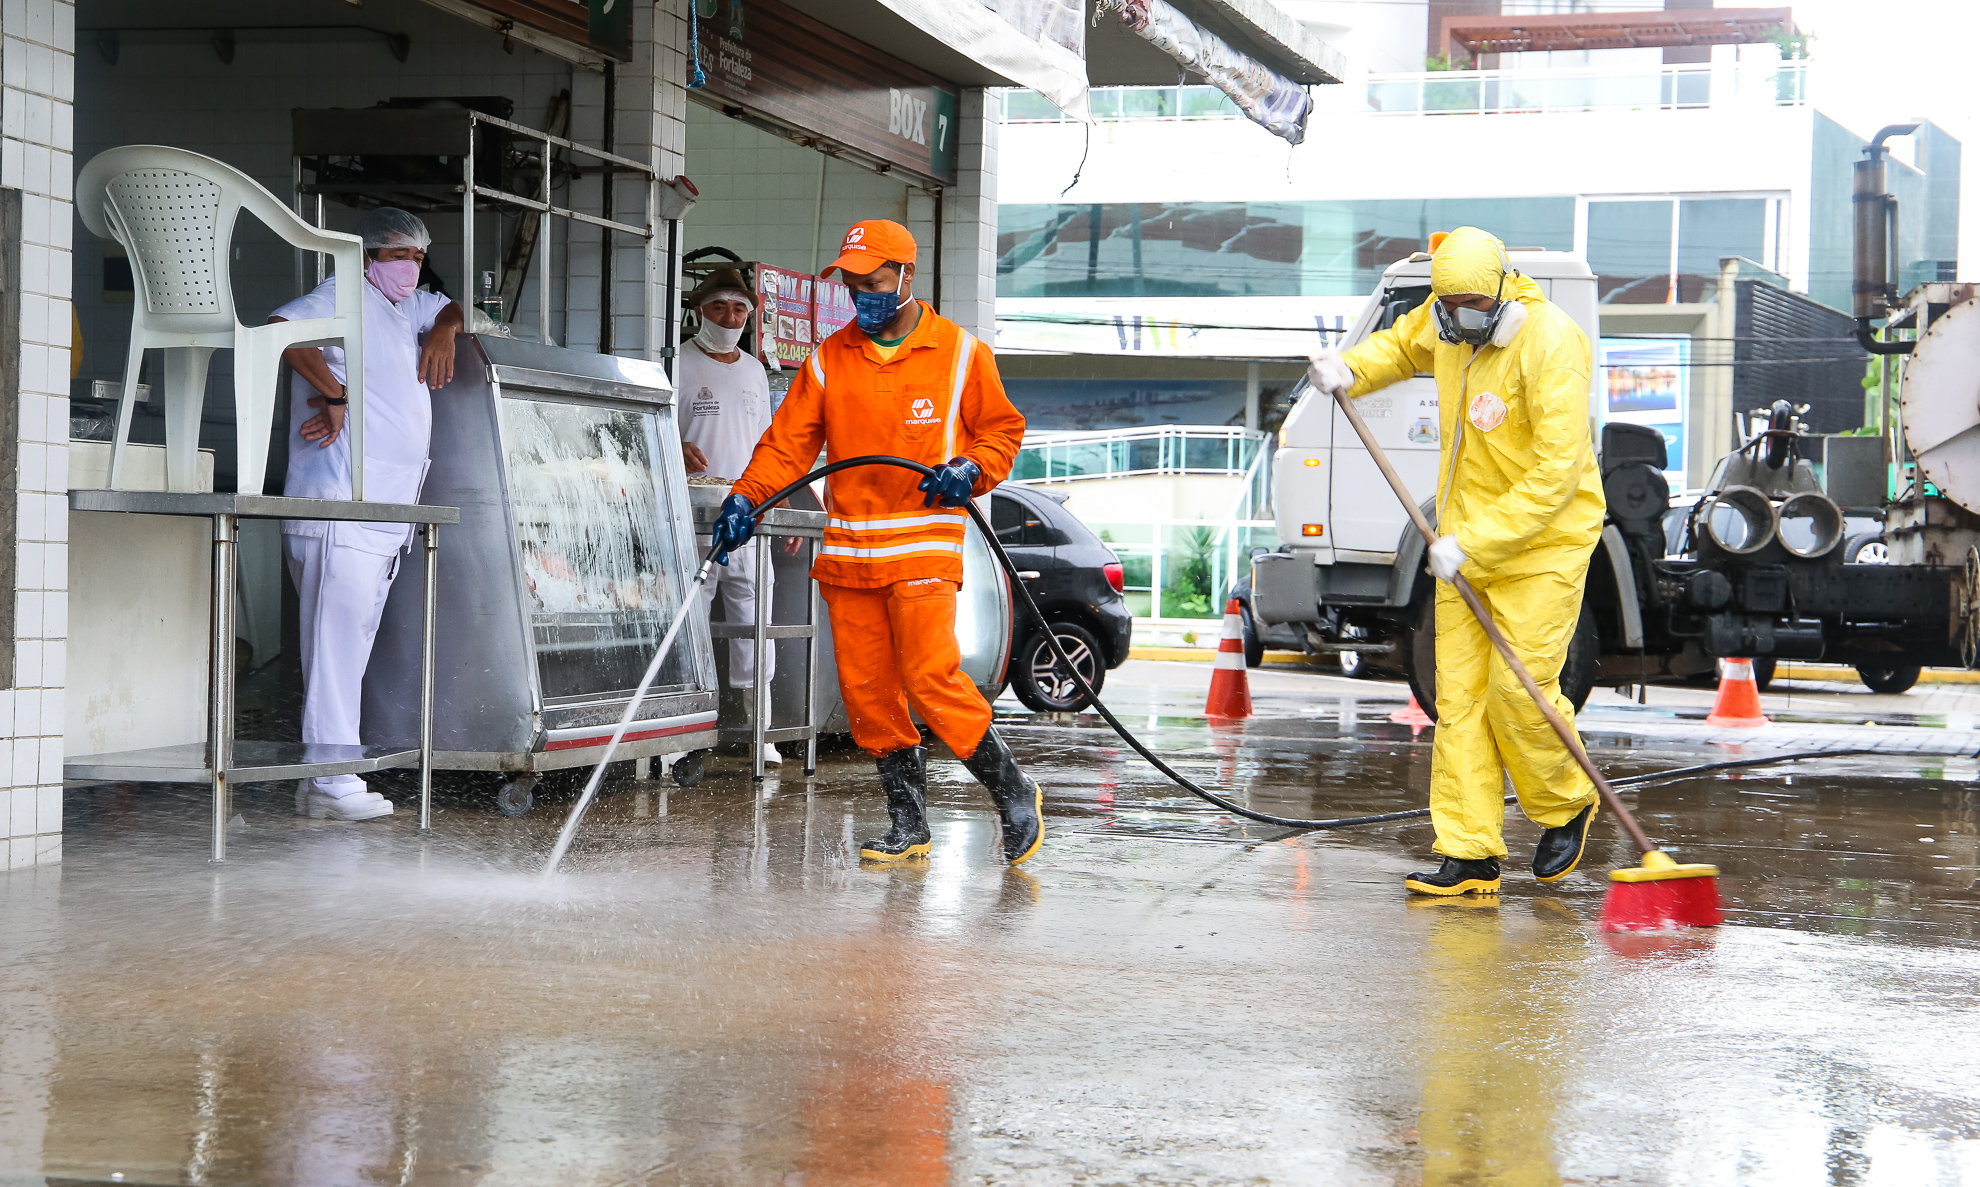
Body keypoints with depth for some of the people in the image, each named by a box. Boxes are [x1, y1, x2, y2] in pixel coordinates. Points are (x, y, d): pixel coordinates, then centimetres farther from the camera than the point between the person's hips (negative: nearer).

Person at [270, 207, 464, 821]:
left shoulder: (410, 306, 22)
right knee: (336, 639, -10)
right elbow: (282, 330, -21)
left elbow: (459, 307, 40)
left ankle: (322, 779, 14)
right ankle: (331, 783, -11)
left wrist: (445, 328, 17)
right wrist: (336, 394, -16)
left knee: (350, 643, 10)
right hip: (340, 506, -10)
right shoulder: (346, 294, -4)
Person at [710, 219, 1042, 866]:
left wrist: (970, 470, -9)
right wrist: (745, 501, -9)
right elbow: (788, 443, 6)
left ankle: (1014, 794, 2)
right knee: (865, 687, 2)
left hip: (923, 548, -4)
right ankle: (909, 825, 13)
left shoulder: (960, 353, 3)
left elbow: (1002, 430, 11)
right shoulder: (829, 360, 10)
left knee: (931, 678, -16)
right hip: (848, 552, 4)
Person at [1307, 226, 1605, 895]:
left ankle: (1567, 806, 19)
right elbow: (1403, 344, 25)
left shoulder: (1551, 345, -23)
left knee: (1518, 688, -10)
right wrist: (1351, 370, 4)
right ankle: (1470, 857, 1)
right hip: (1467, 539, 7)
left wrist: (1473, 543, -28)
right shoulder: (1445, 319, 0)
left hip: (1542, 538, -7)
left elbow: (1555, 474, -26)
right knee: (1459, 694, 0)